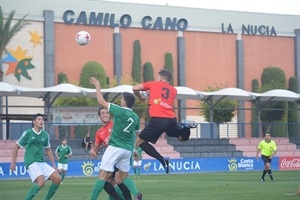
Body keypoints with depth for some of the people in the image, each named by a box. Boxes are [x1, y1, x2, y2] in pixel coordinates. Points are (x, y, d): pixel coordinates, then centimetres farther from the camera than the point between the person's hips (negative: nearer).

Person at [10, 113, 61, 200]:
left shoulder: (45, 135, 9)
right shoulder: (27, 133, -5)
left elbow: (48, 150, 22)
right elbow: (16, 147, 3)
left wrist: (53, 165, 18)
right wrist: (13, 163, 1)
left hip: (42, 162, 6)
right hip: (31, 163, -6)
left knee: (57, 179, -8)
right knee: (41, 181, -28)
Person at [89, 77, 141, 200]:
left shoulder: (120, 111, -9)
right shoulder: (135, 117, 9)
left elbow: (101, 102, -6)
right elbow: (139, 133, 22)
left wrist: (97, 85, 4)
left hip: (115, 147, -6)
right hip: (127, 150, 6)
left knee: (102, 176, -10)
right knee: (122, 178, 14)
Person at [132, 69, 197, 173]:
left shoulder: (153, 84, 12)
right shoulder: (173, 90, 21)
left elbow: (135, 88, 9)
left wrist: (140, 97, 27)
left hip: (157, 120, -5)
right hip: (171, 120, 5)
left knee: (139, 141, 3)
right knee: (182, 137, 29)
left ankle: (162, 159, -14)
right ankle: (185, 126, -5)